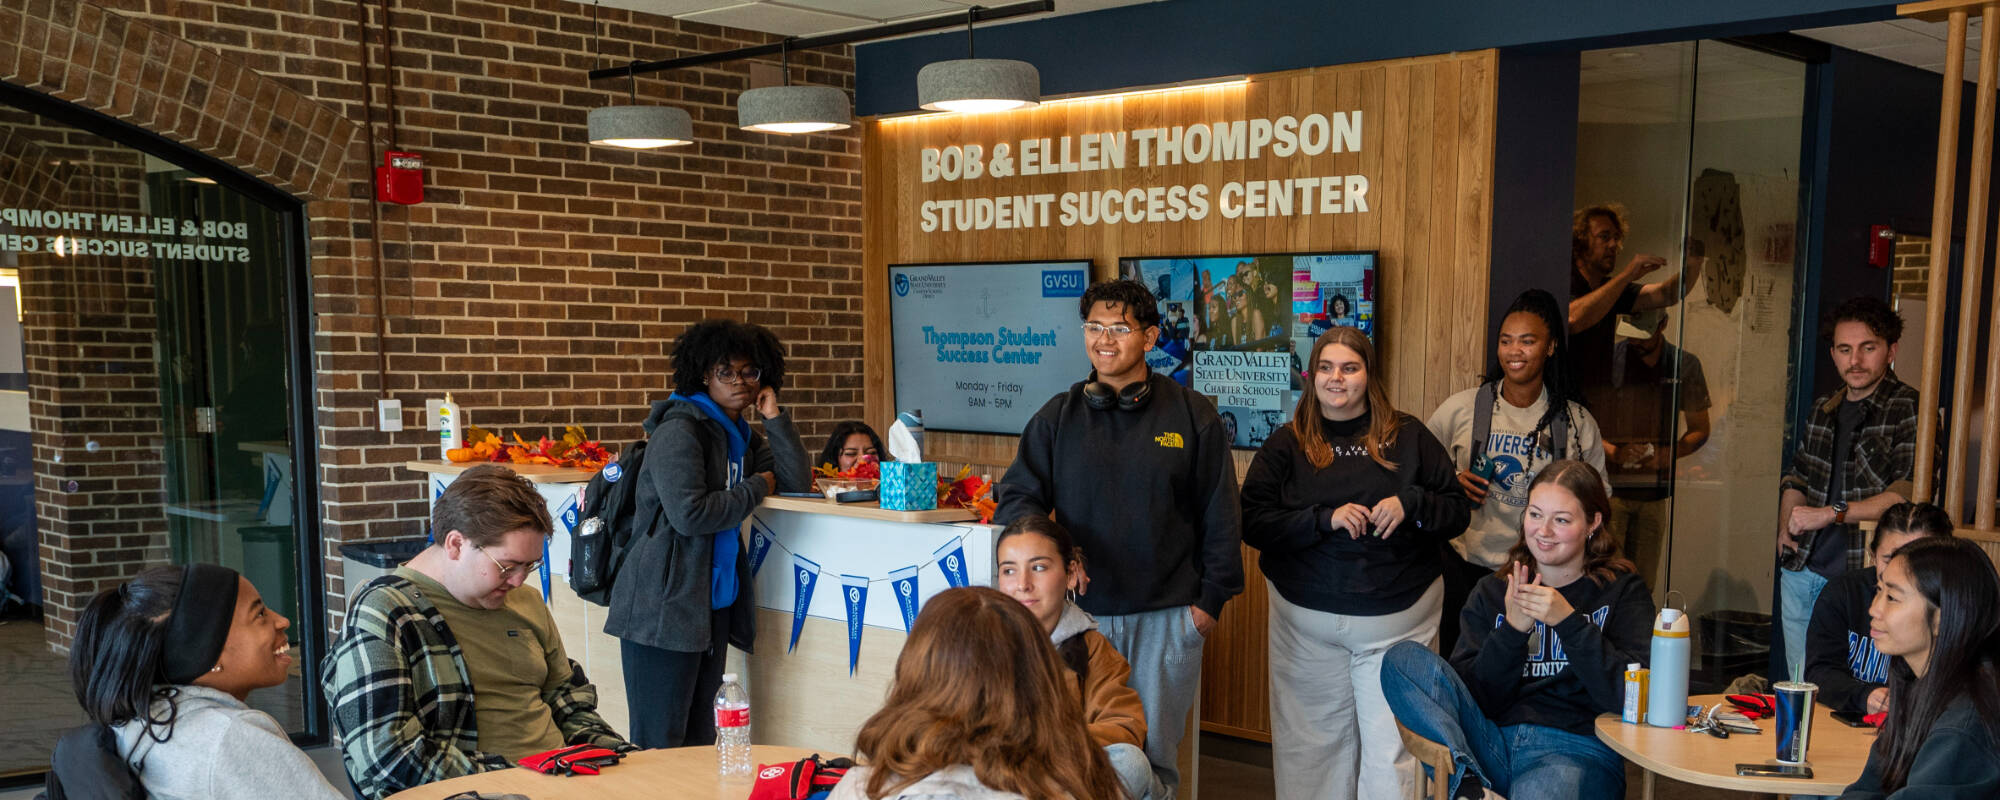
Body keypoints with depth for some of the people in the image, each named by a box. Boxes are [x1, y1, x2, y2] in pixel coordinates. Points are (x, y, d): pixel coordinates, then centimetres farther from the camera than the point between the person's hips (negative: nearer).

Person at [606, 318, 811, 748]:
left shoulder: (740, 435, 17)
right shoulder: (679, 430, -10)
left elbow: (798, 483, 8)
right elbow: (689, 513, -22)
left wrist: (774, 417, 3)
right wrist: (757, 488, -9)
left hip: (715, 605, 9)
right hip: (664, 607, -9)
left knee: (699, 740, 12)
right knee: (657, 747, -5)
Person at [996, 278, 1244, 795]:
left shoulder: (1192, 415, -1)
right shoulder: (1058, 417, 3)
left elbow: (1220, 515, 3)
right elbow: (1015, 498, 2)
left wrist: (1211, 598, 0)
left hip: (1167, 617, -1)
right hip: (1081, 611, 1)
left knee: (1153, 758, 11)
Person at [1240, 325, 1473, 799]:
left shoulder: (1408, 437, 7)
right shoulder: (1287, 444, 5)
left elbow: (1458, 511, 8)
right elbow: (1253, 523, -4)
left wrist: (1411, 503, -12)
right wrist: (1325, 518, -16)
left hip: (1398, 618, 0)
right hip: (1307, 621, 1)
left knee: (1394, 746, -2)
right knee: (1313, 742, 7)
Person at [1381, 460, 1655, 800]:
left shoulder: (1622, 590, 9)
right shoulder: (1492, 592, 15)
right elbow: (1472, 698, 5)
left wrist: (1568, 620, -14)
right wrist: (1512, 630, -8)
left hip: (1577, 749, -5)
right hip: (1493, 743, 5)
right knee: (1403, 658, -21)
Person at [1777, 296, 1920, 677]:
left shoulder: (1910, 410, -8)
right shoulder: (1823, 409, 14)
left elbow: (1913, 492, -20)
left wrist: (1832, 513, -18)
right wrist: (1786, 525, 9)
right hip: (1801, 571, 7)